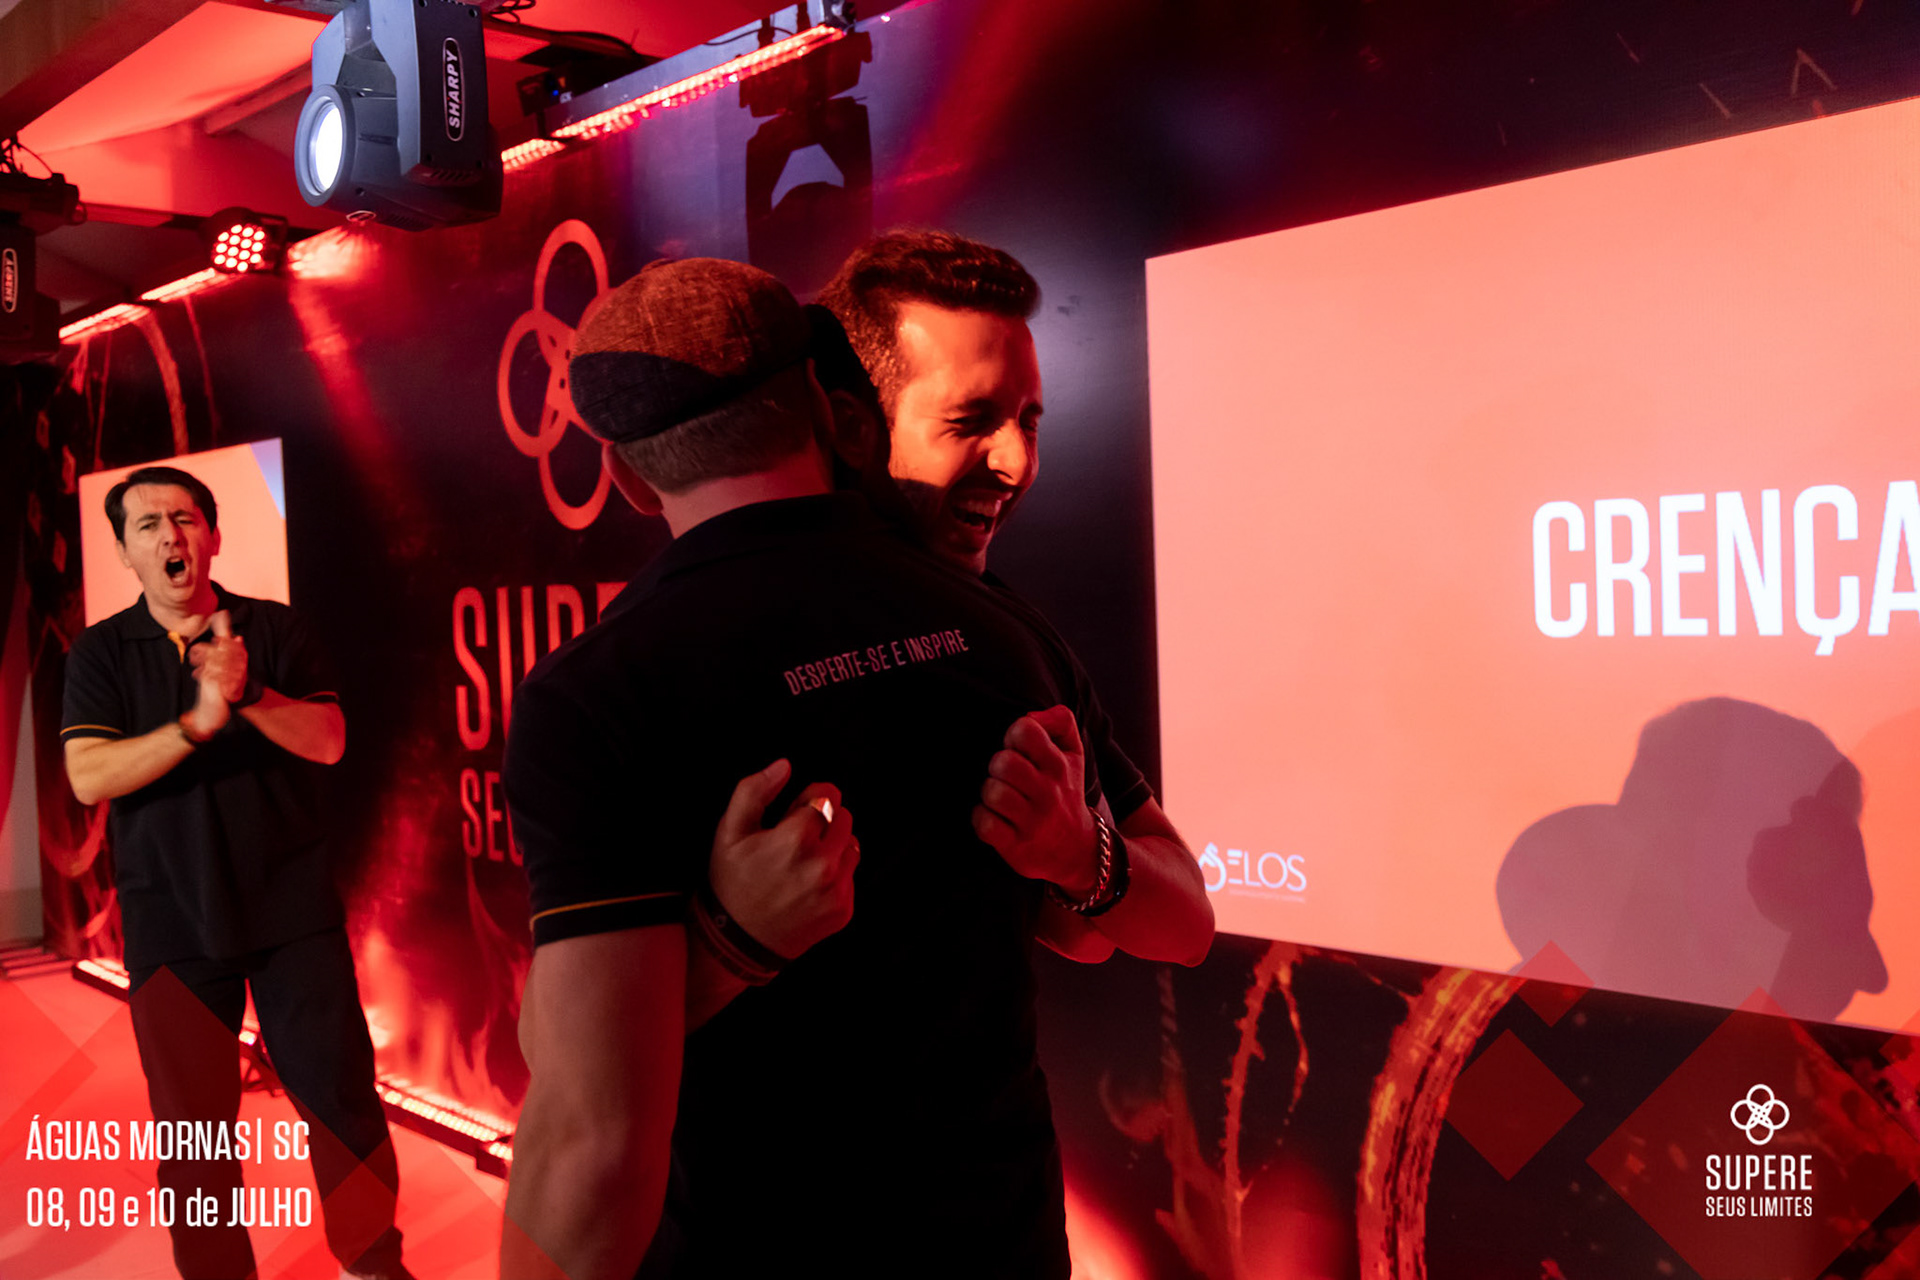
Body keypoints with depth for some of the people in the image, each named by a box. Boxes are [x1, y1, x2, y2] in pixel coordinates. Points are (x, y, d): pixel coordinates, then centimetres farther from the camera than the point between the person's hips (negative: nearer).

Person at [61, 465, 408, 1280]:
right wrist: (199, 721, -24)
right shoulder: (100, 653, 3)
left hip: (293, 907, 0)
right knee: (191, 1128, 7)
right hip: (171, 922, 0)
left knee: (340, 1096, 2)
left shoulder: (273, 629, 3)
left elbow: (327, 741, -6)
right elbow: (89, 778, -10)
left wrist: (246, 693, -23)